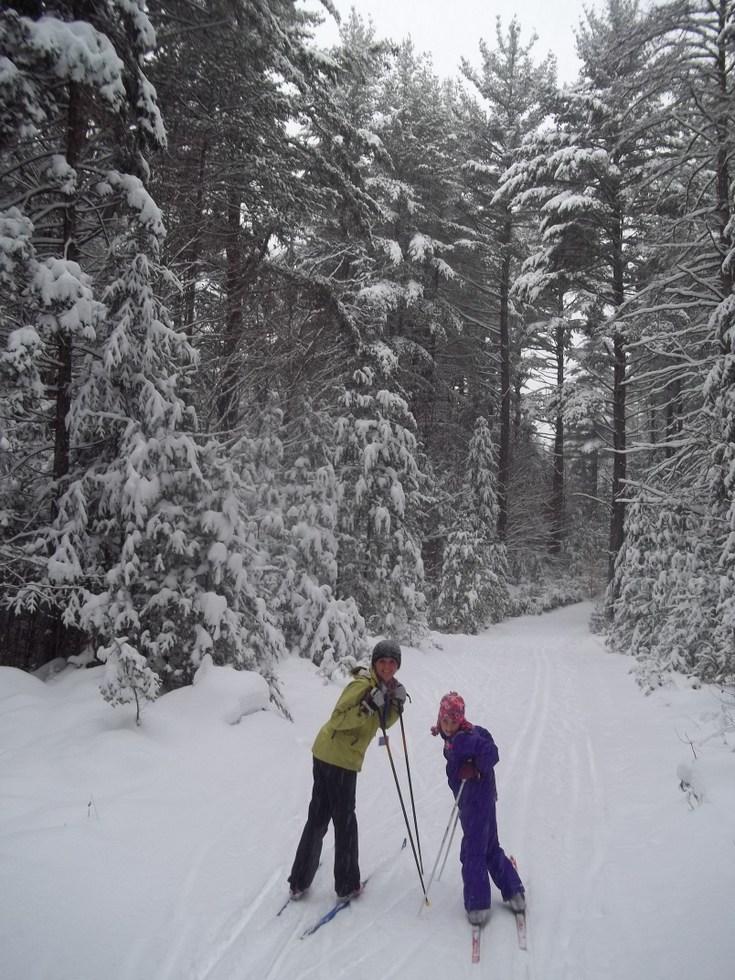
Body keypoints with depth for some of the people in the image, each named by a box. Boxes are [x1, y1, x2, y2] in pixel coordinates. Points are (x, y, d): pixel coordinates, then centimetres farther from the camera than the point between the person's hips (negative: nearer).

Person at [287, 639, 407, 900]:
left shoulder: (386, 685, 8)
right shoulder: (363, 684, -19)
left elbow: (384, 723, 11)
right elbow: (338, 719, -23)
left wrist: (397, 704, -5)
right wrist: (369, 706, -33)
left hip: (327, 755, 9)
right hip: (338, 758, -9)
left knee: (318, 817, 14)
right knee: (344, 822, 6)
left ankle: (299, 883, 24)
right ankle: (347, 885, 20)